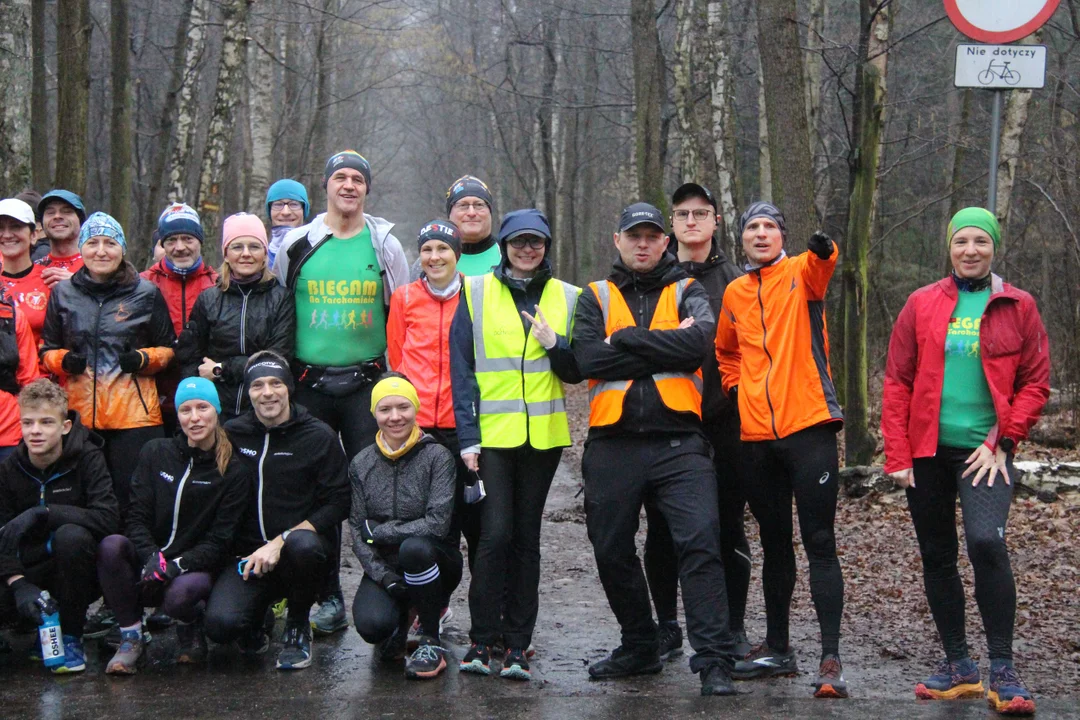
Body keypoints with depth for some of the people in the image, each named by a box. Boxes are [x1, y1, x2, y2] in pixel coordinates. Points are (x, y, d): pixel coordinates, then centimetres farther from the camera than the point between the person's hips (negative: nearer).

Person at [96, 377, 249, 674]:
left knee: (180, 594, -38)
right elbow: (137, 518, -3)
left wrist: (175, 566, -23)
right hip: (149, 562, 3)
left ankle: (190, 628, 2)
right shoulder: (155, 453, 4)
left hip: (195, 567, -3)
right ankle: (130, 636, -11)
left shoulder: (235, 471, -4)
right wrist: (152, 559, -23)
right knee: (111, 545, -30)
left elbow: (219, 541, -7)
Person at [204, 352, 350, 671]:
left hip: (301, 542, -1)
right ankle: (255, 619, 13)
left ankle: (298, 627, -7)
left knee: (303, 544, -39)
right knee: (219, 624, -27)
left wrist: (280, 542, -17)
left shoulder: (319, 437, -3)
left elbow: (338, 504, -8)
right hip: (249, 554, 1)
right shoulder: (233, 434, 5)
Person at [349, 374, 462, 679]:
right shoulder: (361, 464, 2)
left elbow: (438, 523, -19)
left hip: (434, 561, -2)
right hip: (384, 567, 2)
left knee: (414, 547, -37)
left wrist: (378, 531, -13)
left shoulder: (437, 457, -10)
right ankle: (400, 618, 13)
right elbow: (357, 531, -1)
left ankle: (432, 642, -16)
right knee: (371, 625, -28)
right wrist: (384, 577, -15)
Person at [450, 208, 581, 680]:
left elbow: (577, 372, 11)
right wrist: (467, 437, -7)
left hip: (543, 436, 2)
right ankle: (482, 640, 0)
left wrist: (554, 344, -10)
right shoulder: (477, 294, 4)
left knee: (526, 537, 6)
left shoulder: (566, 298, 10)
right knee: (495, 534, -11)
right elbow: (461, 370, 1)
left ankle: (517, 644, 11)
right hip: (491, 433, -2)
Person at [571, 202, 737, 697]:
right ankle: (640, 647, 29)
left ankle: (713, 660, -13)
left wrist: (628, 339, -10)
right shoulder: (596, 297, 11)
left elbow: (700, 341, -12)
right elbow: (587, 358, -8)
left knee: (700, 541, -15)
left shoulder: (687, 293, 11)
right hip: (613, 446, 2)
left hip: (678, 443, -2)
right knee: (612, 552, 11)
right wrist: (667, 349, -9)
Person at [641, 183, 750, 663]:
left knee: (728, 529, 4)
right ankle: (667, 628, 16)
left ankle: (733, 628, 14)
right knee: (662, 530, 5)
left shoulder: (736, 281, 8)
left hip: (721, 421, 0)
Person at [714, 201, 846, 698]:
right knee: (774, 543, 15)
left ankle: (831, 658, -5)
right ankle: (777, 648, 26)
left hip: (808, 426, -5)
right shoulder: (734, 294, 14)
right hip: (756, 434, 5)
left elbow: (819, 268, -25)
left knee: (819, 544, -6)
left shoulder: (800, 273, 1)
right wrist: (738, 387, 15)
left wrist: (823, 251, -47)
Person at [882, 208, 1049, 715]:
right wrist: (897, 456, -1)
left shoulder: (1018, 307, 3)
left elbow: (1036, 383, 3)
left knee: (986, 541, -22)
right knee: (937, 557, 8)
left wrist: (1003, 440, -9)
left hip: (985, 450, -3)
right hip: (927, 450, 3)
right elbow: (897, 383, 5)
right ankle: (958, 666, 21)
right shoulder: (922, 305, 5)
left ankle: (1002, 670, -13)